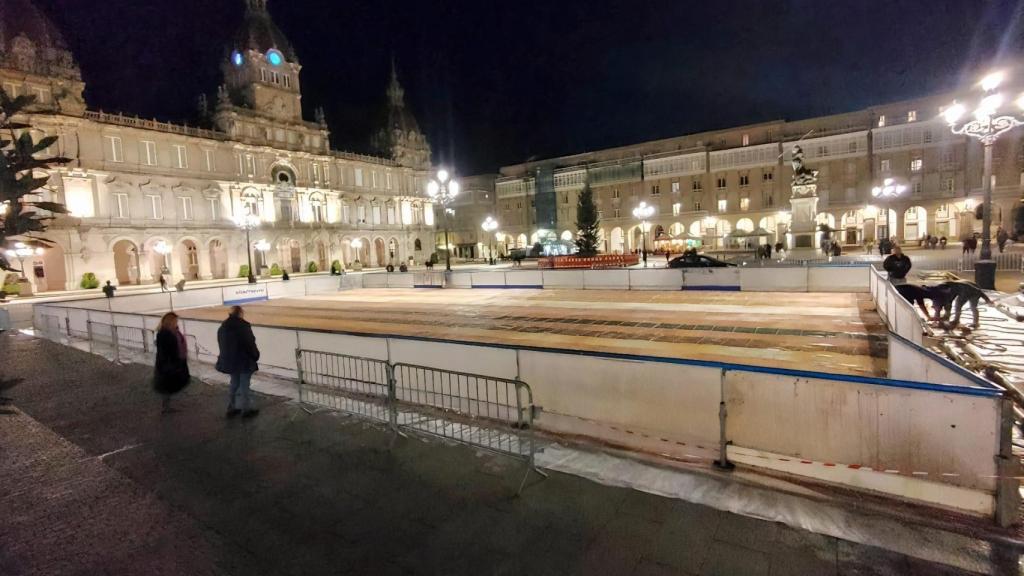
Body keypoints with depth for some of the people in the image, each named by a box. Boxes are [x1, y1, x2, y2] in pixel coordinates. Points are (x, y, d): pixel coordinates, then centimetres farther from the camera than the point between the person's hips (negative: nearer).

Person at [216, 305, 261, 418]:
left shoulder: (223, 327, 5)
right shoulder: (243, 326, -20)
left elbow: (222, 344, 11)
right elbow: (250, 344, -18)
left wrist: (227, 357, 19)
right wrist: (256, 356, -3)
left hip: (229, 361, 7)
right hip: (244, 362, -7)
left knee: (234, 384, 19)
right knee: (244, 386, 3)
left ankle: (231, 408, 25)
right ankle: (246, 410, 11)